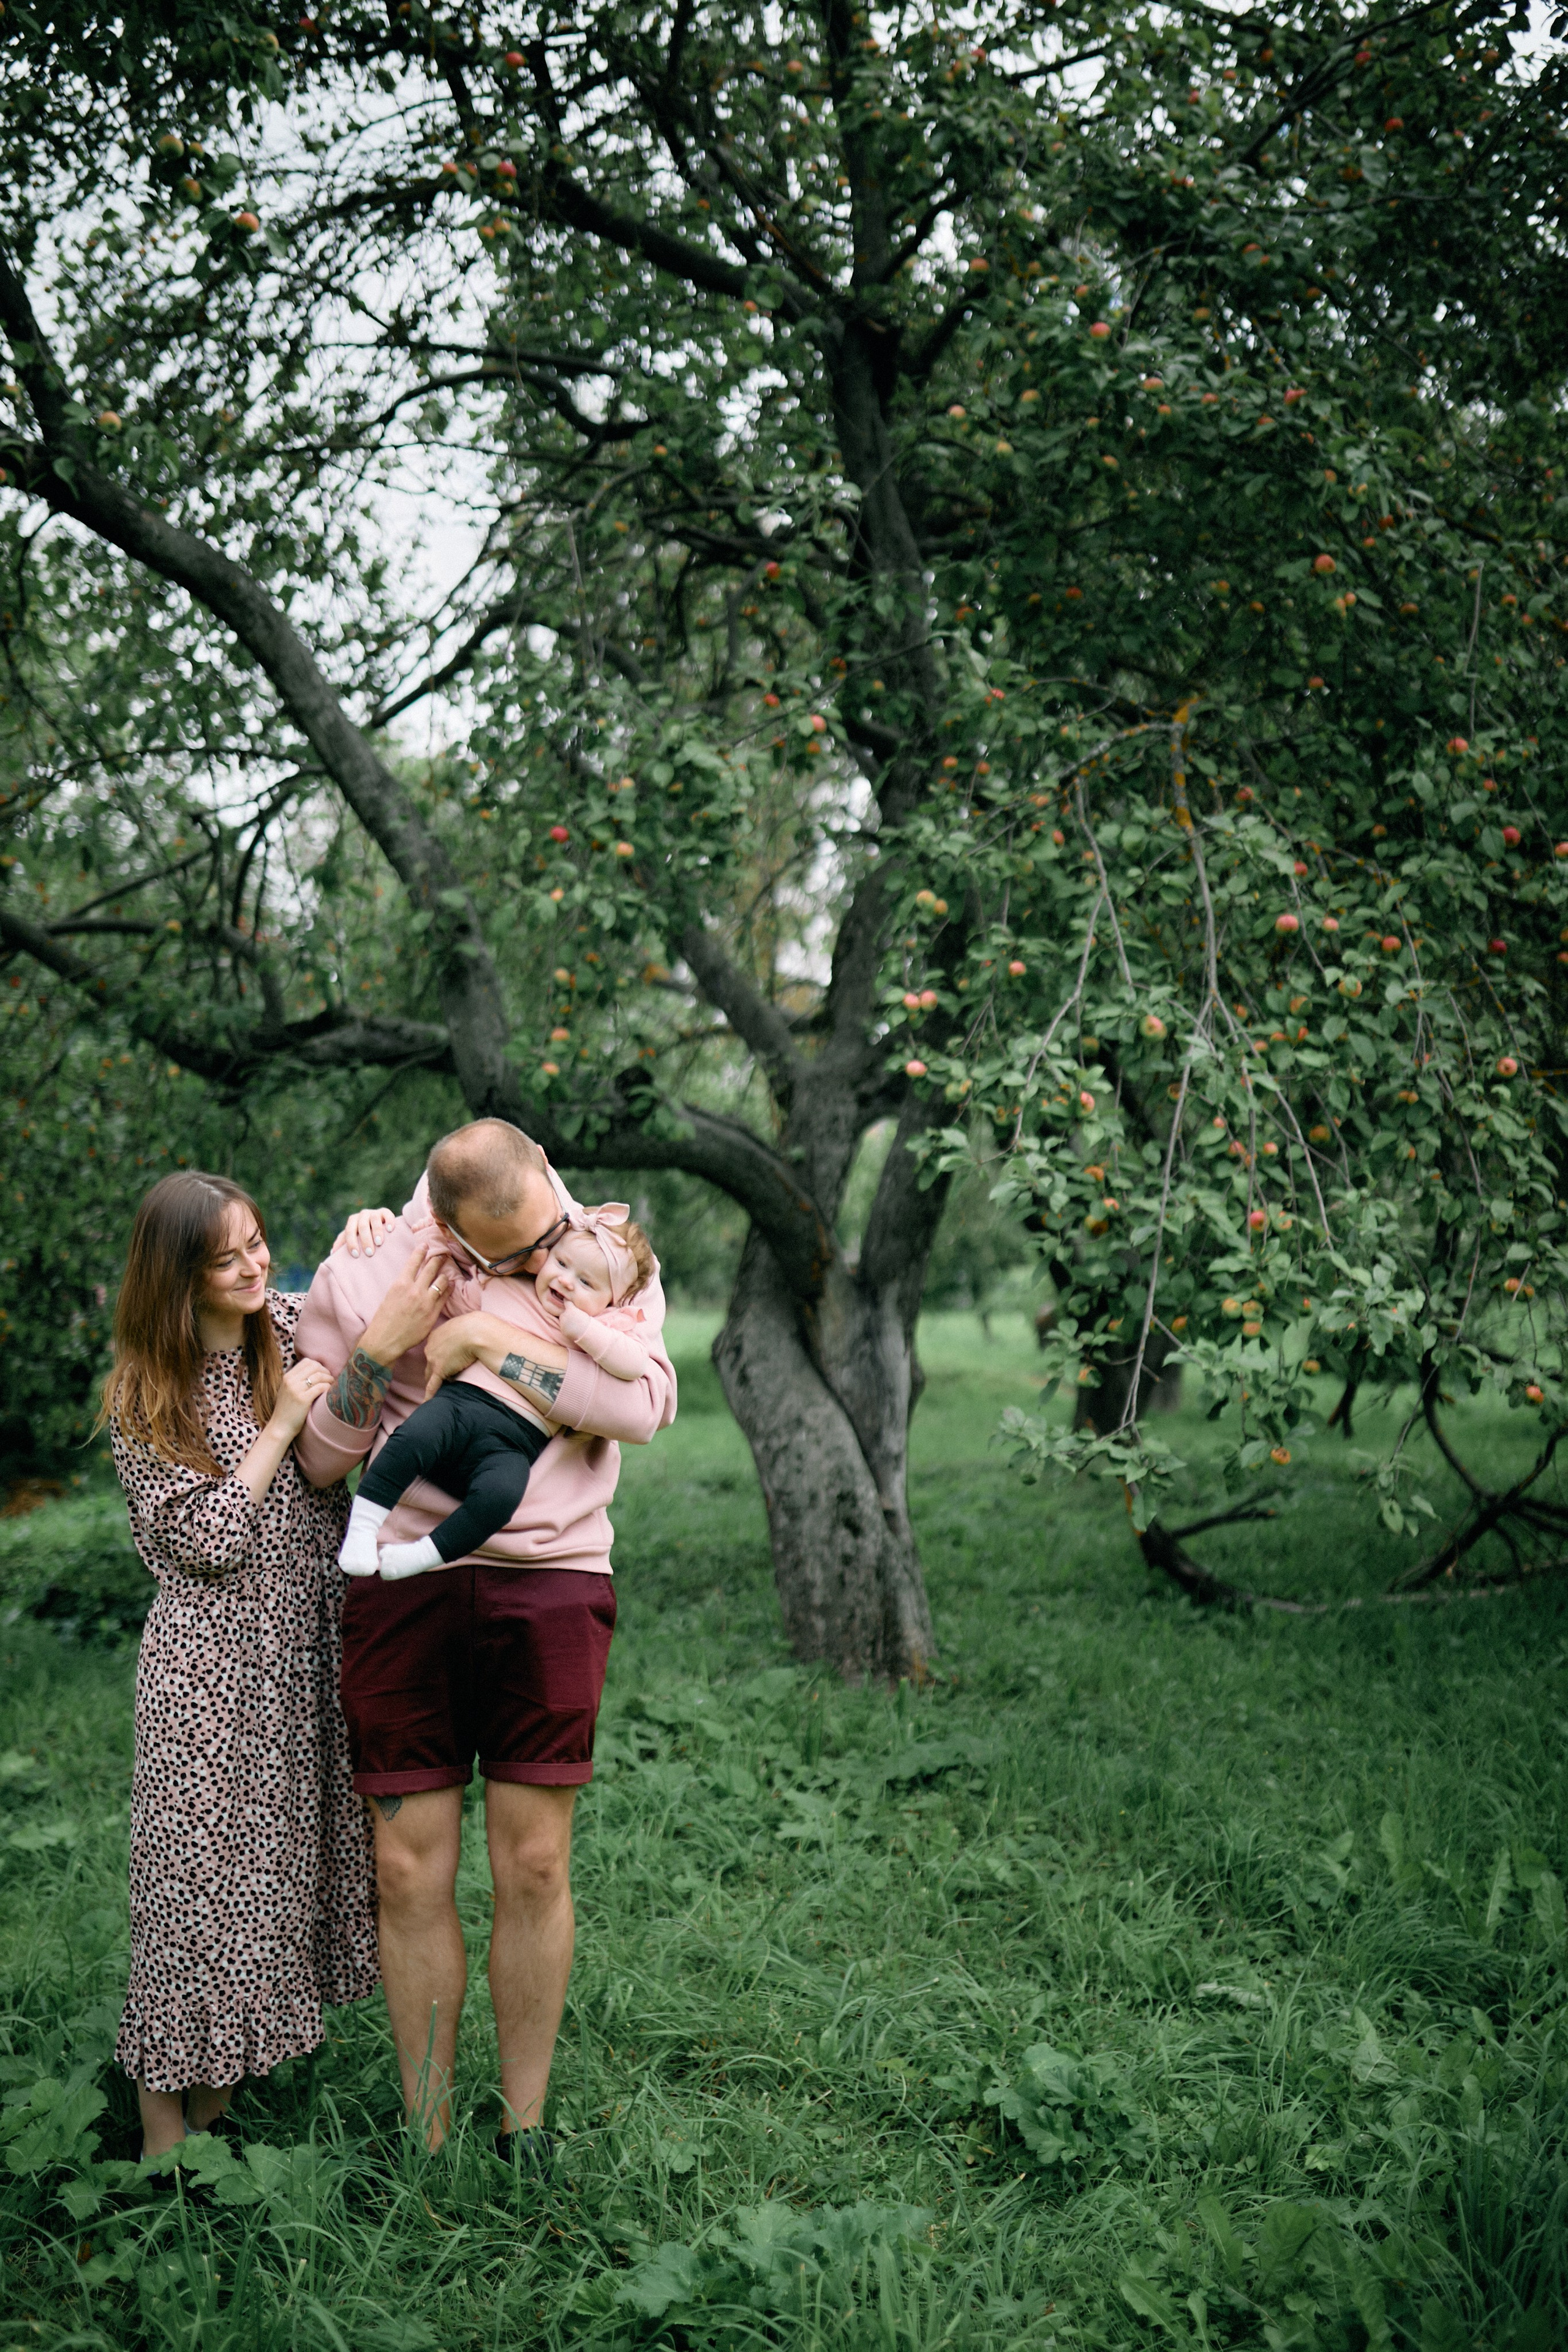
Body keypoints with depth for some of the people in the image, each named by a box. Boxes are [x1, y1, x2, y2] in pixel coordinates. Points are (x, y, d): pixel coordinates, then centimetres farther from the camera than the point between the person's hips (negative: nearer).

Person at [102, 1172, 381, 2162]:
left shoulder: (298, 1326, 3)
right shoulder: (145, 1395, -6)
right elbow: (202, 1538, -12)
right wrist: (281, 1424, -14)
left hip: (310, 1644, 4)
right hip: (211, 1663, -4)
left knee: (284, 1855, 10)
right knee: (199, 1869, -2)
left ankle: (223, 2083, 26)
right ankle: (165, 2123, 11)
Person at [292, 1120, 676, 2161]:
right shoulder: (362, 1274, 1)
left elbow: (644, 1404, -14)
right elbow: (322, 1459, 4)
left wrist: (485, 1341, -14)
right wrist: (381, 1345, -12)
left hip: (551, 1579, 0)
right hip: (402, 1579, 1)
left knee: (535, 1864, 4)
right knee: (410, 1870, 3)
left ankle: (525, 2131, 20)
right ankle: (428, 2139, 18)